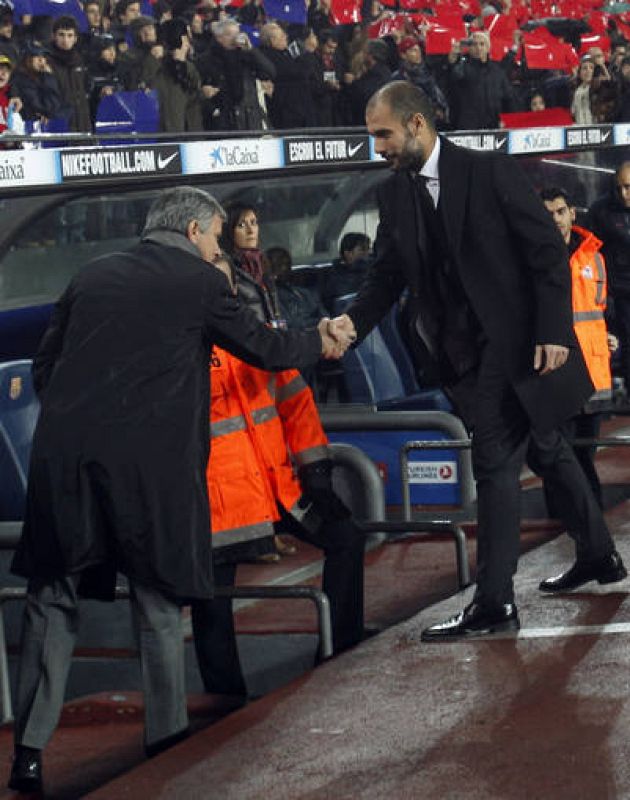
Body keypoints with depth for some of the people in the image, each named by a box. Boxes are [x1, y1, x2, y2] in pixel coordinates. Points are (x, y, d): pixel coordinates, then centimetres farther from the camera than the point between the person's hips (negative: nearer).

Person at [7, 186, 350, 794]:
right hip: (150, 464, -3)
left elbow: (43, 367, 15)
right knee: (158, 605, 10)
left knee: (52, 601, 10)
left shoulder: (92, 276, 13)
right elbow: (265, 349, 15)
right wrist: (319, 342, 33)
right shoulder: (200, 283, 3)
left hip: (64, 456, 3)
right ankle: (166, 744, 13)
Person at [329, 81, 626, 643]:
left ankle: (494, 604, -7)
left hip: (516, 340, -7)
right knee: (548, 448, 19)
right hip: (464, 353, 7)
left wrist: (553, 331, -17)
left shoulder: (491, 172, -12)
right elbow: (388, 274, 8)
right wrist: (355, 321, -11)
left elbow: (548, 251, -11)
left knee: (495, 461, -10)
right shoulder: (396, 195, 6)